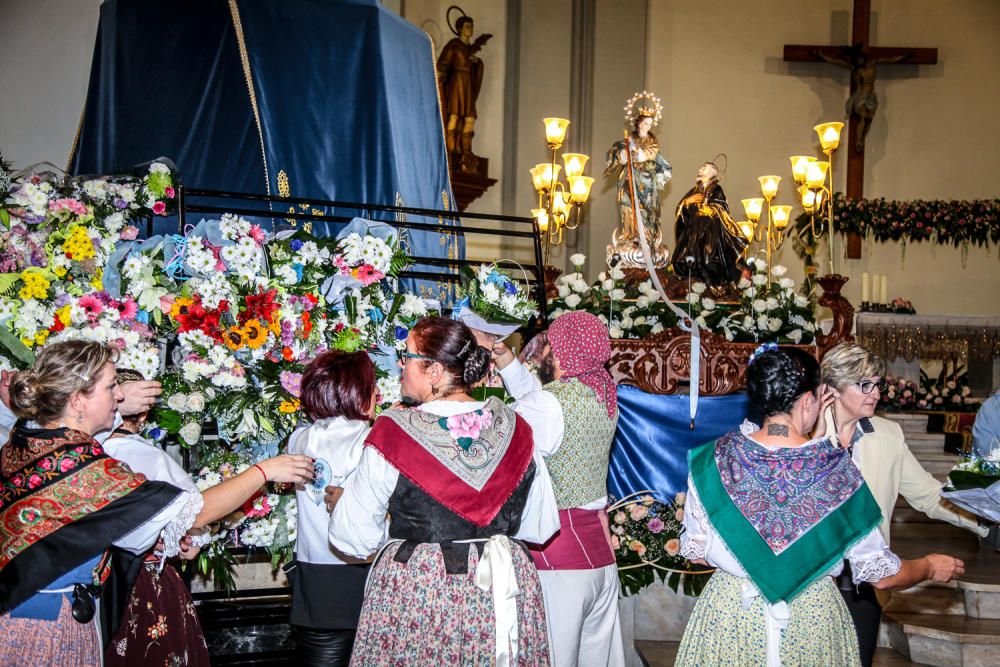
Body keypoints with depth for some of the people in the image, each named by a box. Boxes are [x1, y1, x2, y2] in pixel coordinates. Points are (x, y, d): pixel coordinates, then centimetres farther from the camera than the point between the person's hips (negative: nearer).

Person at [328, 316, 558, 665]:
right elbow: (540, 528, 5)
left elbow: (354, 538, -7)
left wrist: (340, 502, 12)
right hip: (506, 588, 3)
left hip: (415, 592, -3)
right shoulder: (514, 428, -3)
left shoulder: (391, 434, -13)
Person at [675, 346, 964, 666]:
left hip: (729, 613, 1)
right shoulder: (837, 469, -17)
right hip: (812, 617, 0)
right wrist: (929, 567, 13)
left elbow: (695, 551, -3)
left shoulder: (714, 459, -15)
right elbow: (880, 573, -10)